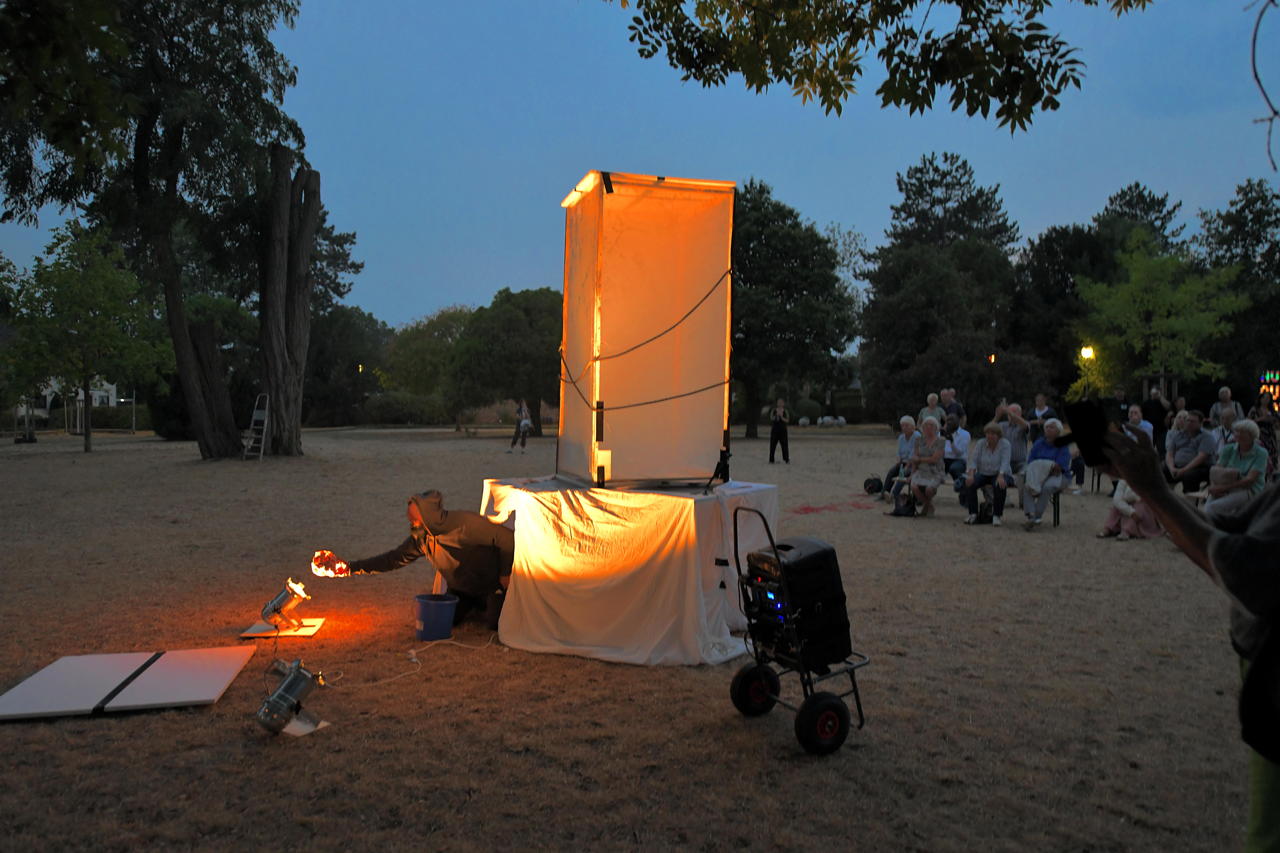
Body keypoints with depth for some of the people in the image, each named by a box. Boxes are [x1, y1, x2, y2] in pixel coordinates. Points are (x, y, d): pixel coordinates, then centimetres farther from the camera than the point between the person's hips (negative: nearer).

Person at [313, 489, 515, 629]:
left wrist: (506, 573, -19)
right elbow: (395, 558, -2)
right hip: (461, 589, 6)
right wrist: (349, 567, -7)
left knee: (496, 622, -20)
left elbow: (507, 538, -28)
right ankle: (476, 604, 23)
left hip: (491, 583, -6)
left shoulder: (464, 524, -33)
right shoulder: (421, 537, -10)